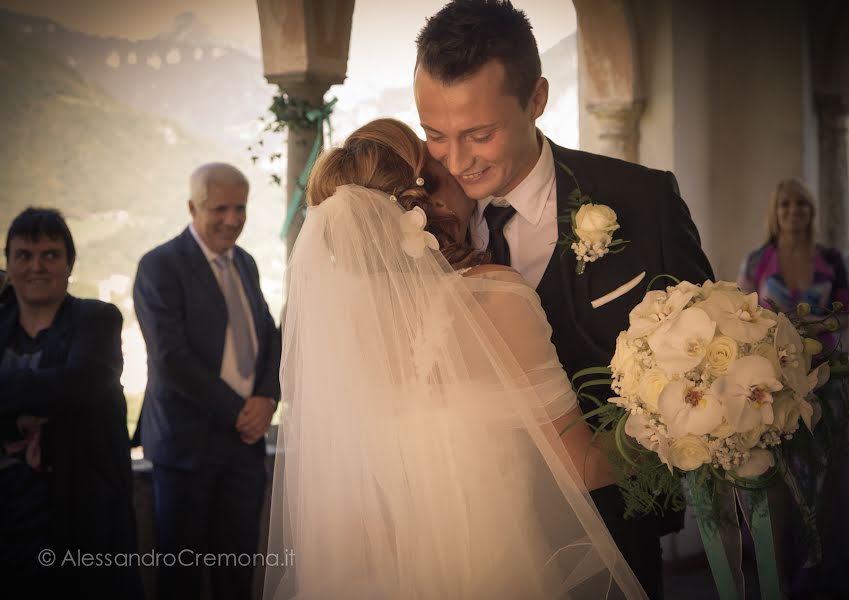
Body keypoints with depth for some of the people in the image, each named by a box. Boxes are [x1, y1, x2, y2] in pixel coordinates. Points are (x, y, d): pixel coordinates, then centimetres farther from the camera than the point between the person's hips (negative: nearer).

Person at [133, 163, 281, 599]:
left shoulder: (244, 263, 13)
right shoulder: (160, 266, -9)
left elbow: (268, 337, 15)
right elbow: (172, 358, -16)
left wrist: (267, 399, -4)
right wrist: (238, 410, -13)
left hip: (246, 435, 6)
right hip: (189, 438, -5)